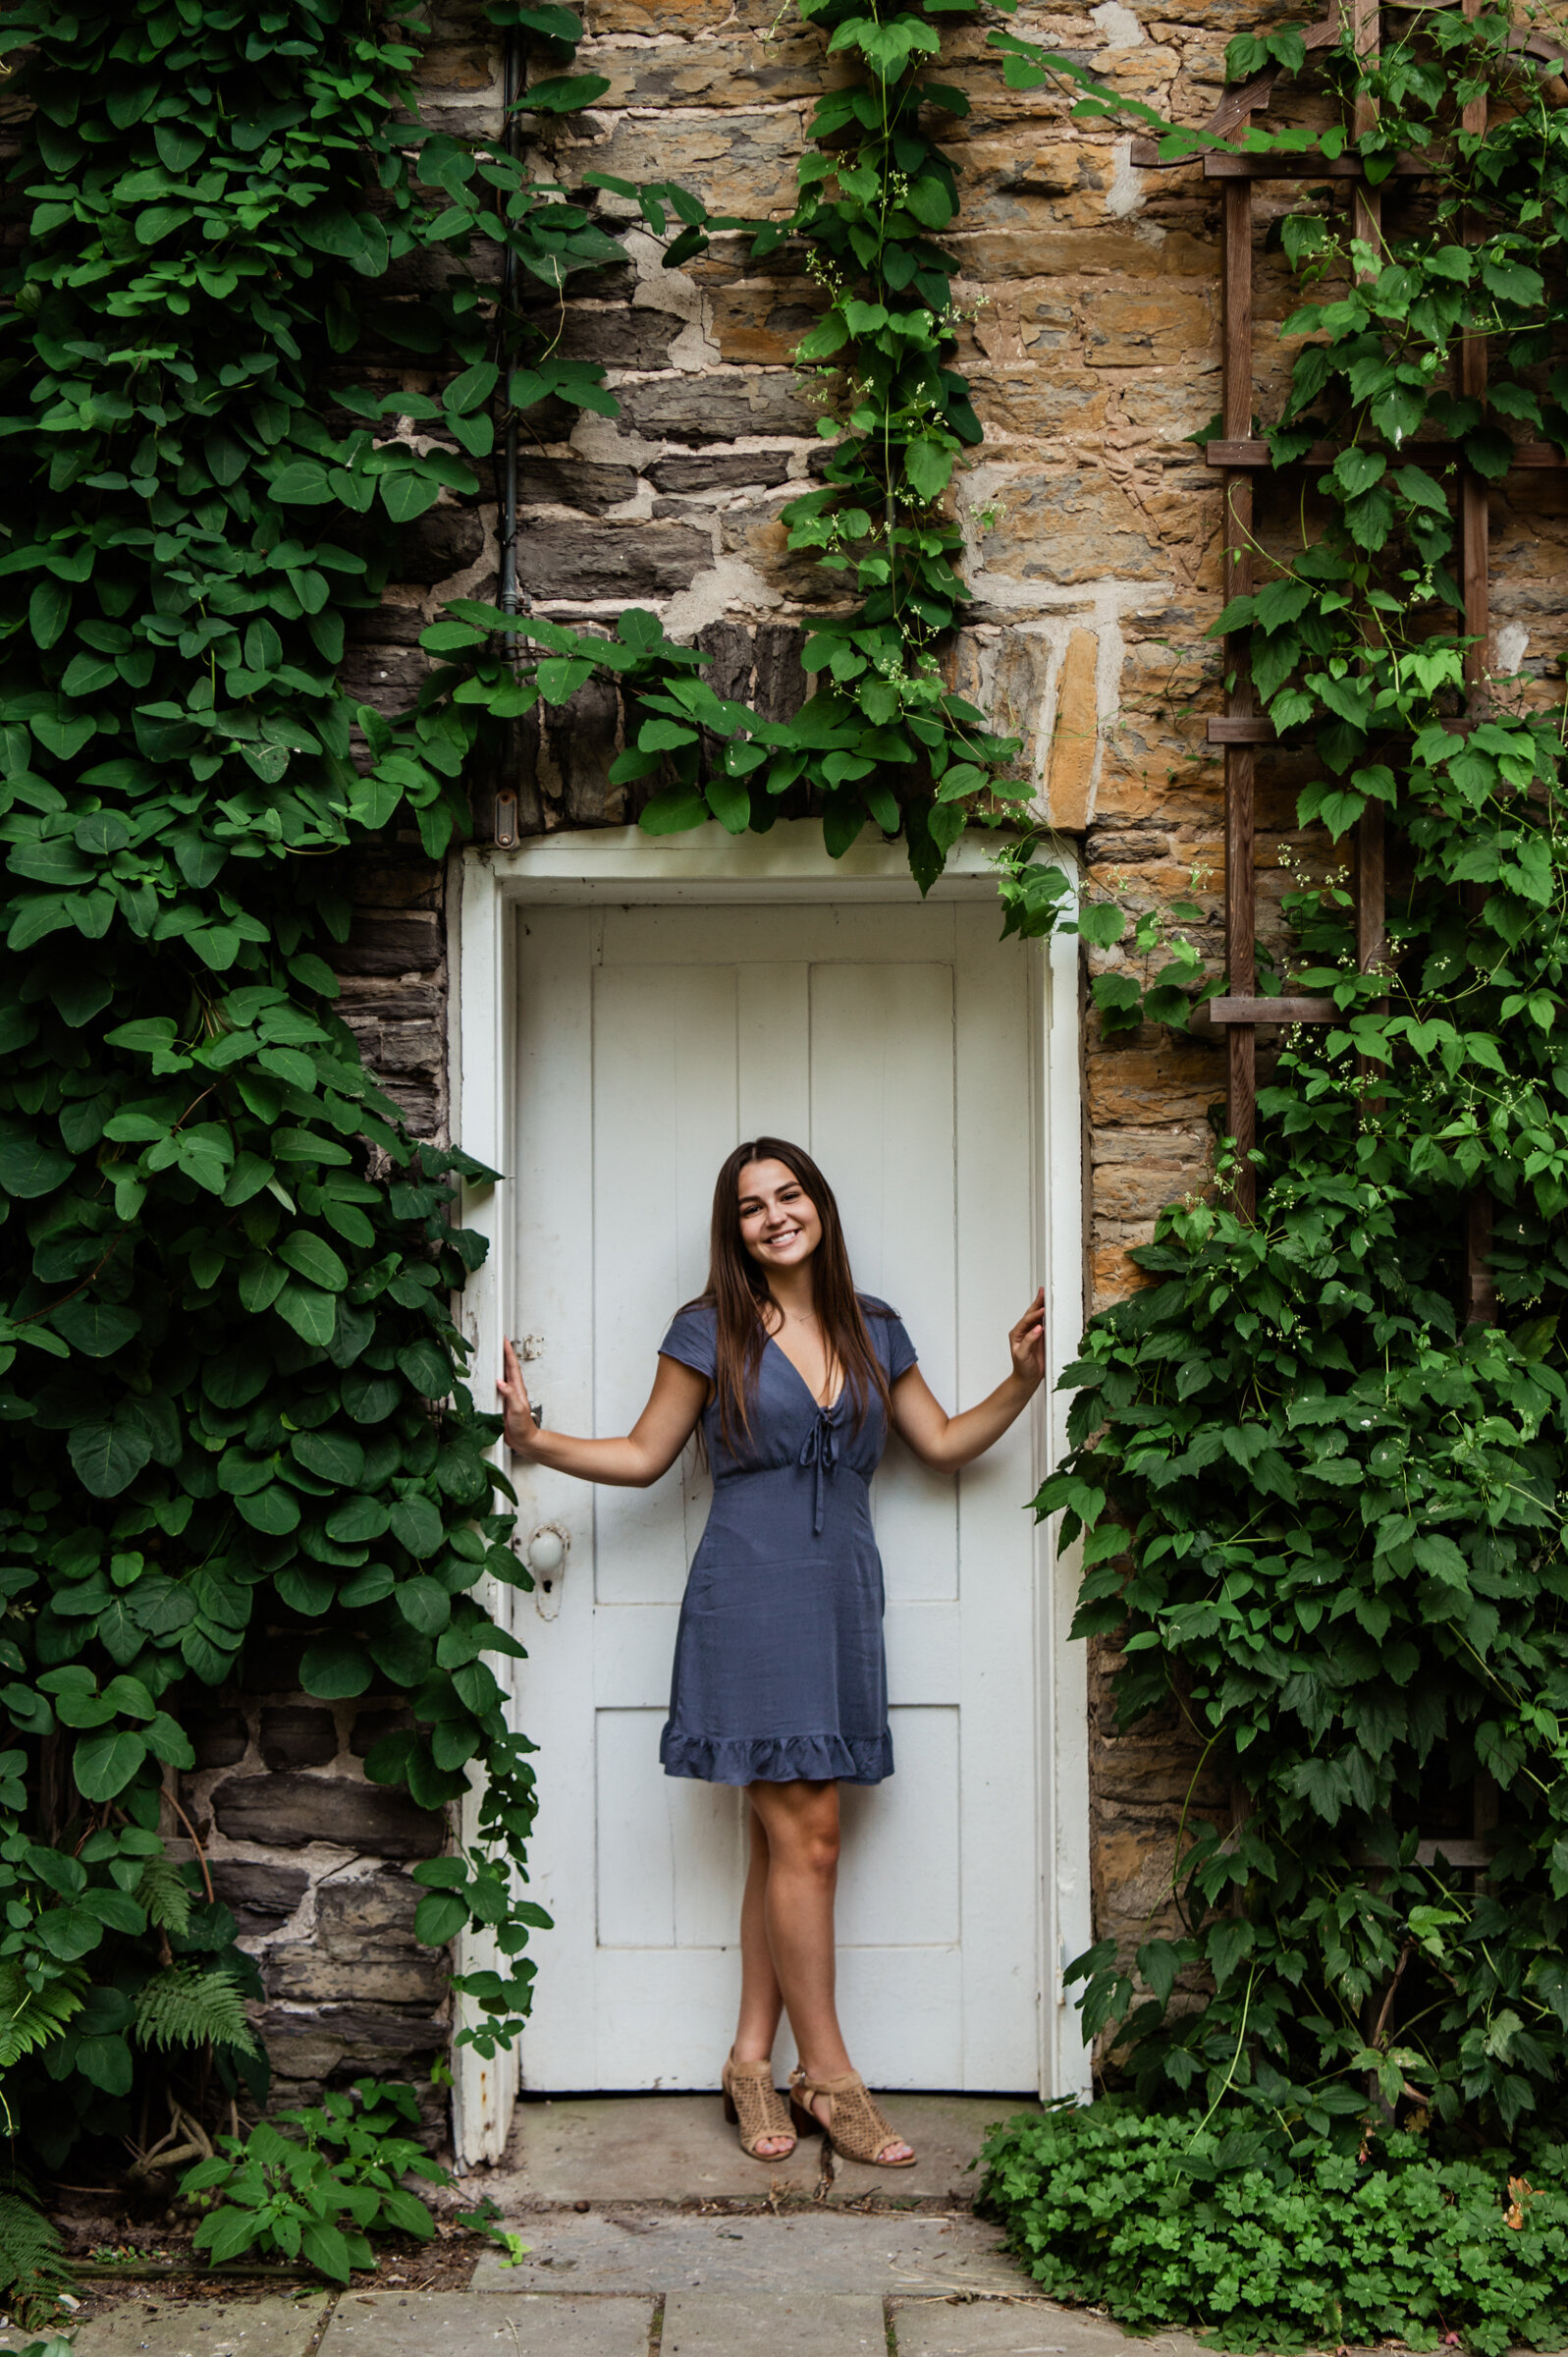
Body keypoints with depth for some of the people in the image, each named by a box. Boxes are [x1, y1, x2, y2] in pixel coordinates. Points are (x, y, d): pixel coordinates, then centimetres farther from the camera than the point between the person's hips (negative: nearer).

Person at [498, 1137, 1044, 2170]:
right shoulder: (711, 1334, 2)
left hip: (843, 1600, 4)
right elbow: (644, 1456, 6)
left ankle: (754, 2059, 12)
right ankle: (830, 2076, 0)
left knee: (788, 1840, 5)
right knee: (806, 1837, -6)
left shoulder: (873, 1331, 13)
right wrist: (536, 1440, -7)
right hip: (752, 1596, -4)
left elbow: (946, 1443, 18)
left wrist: (1024, 1380, 6)